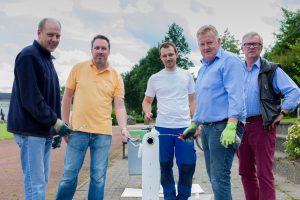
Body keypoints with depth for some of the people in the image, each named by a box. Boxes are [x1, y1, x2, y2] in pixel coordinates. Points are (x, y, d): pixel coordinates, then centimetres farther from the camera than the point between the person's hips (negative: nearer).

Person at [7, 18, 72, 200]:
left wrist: (56, 125, 16)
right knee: (35, 183, -6)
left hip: (46, 130, 9)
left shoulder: (47, 59, 18)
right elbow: (30, 98, -19)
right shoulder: (28, 56, -11)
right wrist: (55, 121, -16)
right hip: (31, 129, -9)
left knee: (42, 181, 13)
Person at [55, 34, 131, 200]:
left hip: (103, 133, 1)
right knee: (69, 174, 6)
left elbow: (119, 106, -1)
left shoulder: (116, 76, 3)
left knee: (98, 177, 7)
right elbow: (67, 97, 6)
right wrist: (65, 124, 1)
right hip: (78, 130, 0)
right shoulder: (78, 68, 2)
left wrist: (123, 128, -16)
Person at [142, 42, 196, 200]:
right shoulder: (154, 78, 5)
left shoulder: (186, 76, 7)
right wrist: (147, 112, -12)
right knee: (165, 166, 9)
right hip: (162, 127, 0)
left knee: (187, 165, 1)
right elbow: (147, 100, 10)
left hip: (184, 127, 0)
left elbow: (192, 101, 10)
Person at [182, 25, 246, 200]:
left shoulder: (229, 61, -8)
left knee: (219, 177, -9)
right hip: (206, 128, 9)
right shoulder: (203, 68, 20)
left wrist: (231, 127, -27)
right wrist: (194, 125, 24)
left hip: (223, 126, -9)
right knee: (213, 176, 14)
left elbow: (235, 95, -19)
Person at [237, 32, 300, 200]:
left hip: (262, 126, -5)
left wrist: (281, 114, -11)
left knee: (264, 173, -5)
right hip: (240, 127, 5)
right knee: (246, 172, 12)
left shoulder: (271, 70, 0)